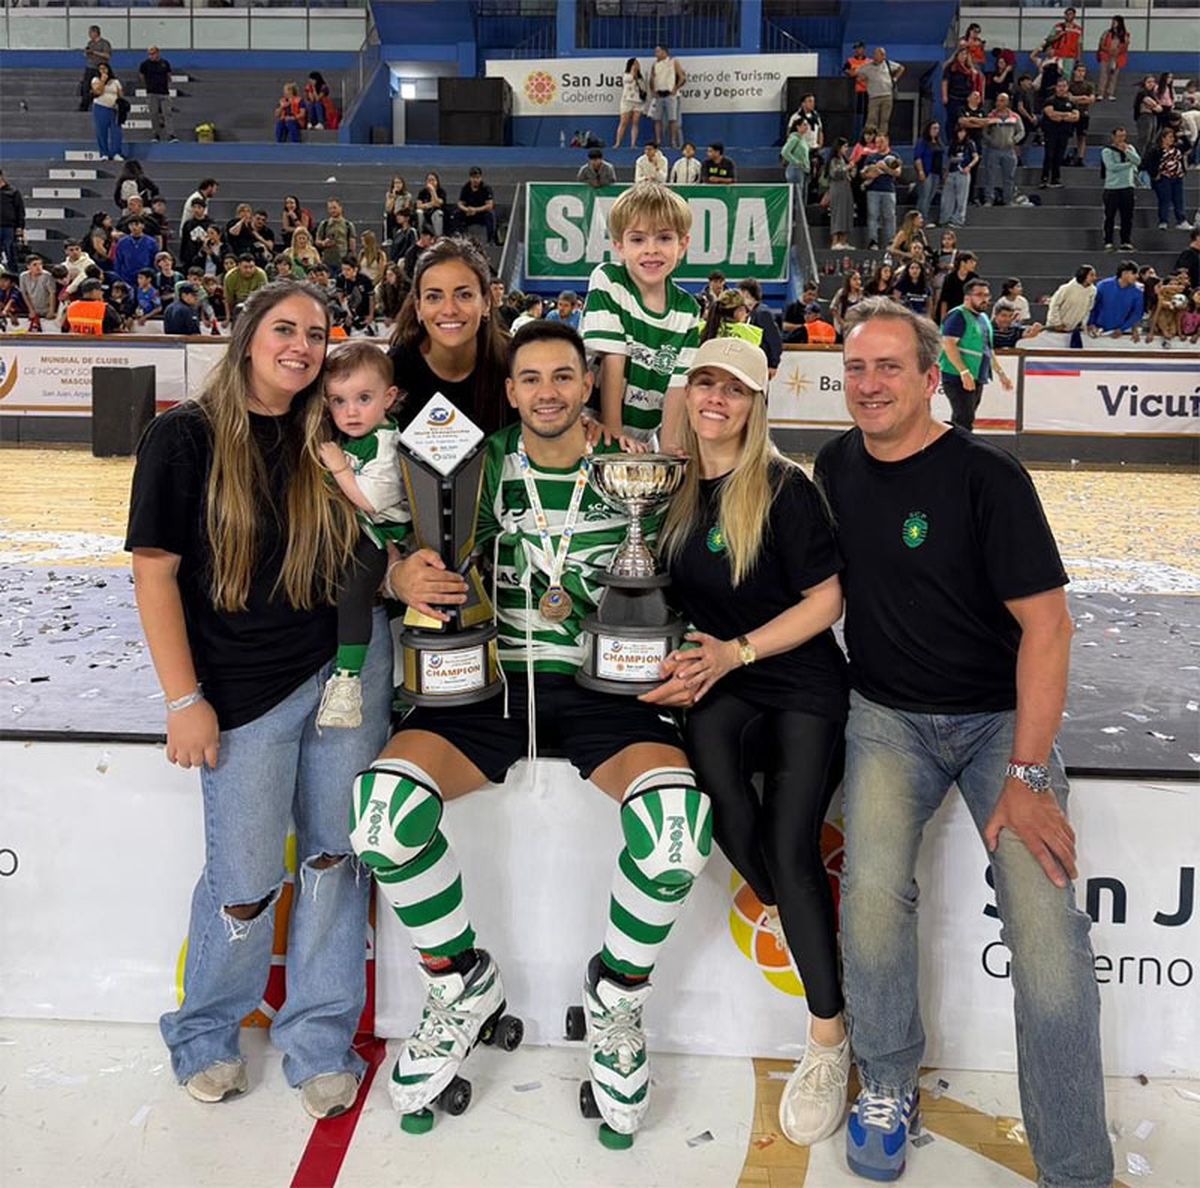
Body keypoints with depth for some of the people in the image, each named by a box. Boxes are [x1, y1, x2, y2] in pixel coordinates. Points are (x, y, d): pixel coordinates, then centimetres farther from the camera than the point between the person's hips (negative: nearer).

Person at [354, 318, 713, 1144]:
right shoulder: (480, 466, 8)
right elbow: (412, 560, 10)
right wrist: (405, 576, -13)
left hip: (604, 686, -1)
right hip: (490, 680, 1)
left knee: (678, 824, -31)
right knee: (384, 809, -26)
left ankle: (616, 997, 3)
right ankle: (464, 984, 5)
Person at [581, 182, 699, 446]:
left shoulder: (688, 310, 0)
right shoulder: (607, 281, -10)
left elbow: (678, 385, -3)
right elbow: (612, 361, -16)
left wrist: (668, 451, -13)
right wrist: (612, 432, -18)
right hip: (594, 427, -4)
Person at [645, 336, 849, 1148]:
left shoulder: (784, 488, -8)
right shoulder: (675, 489, 7)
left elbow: (826, 600, -9)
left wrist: (736, 652, -16)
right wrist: (678, 662, 0)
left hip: (803, 682, -3)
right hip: (718, 684, 4)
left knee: (792, 845, -18)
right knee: (709, 751, -30)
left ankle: (829, 1037, 0)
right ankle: (787, 908, -3)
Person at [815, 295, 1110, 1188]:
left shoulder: (986, 477, -12)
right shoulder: (837, 466, 4)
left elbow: (1047, 622, -14)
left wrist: (1027, 774, -19)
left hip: (999, 714, -3)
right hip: (888, 715, 3)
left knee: (1045, 920, -20)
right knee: (873, 890, -22)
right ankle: (888, 1086, 6)